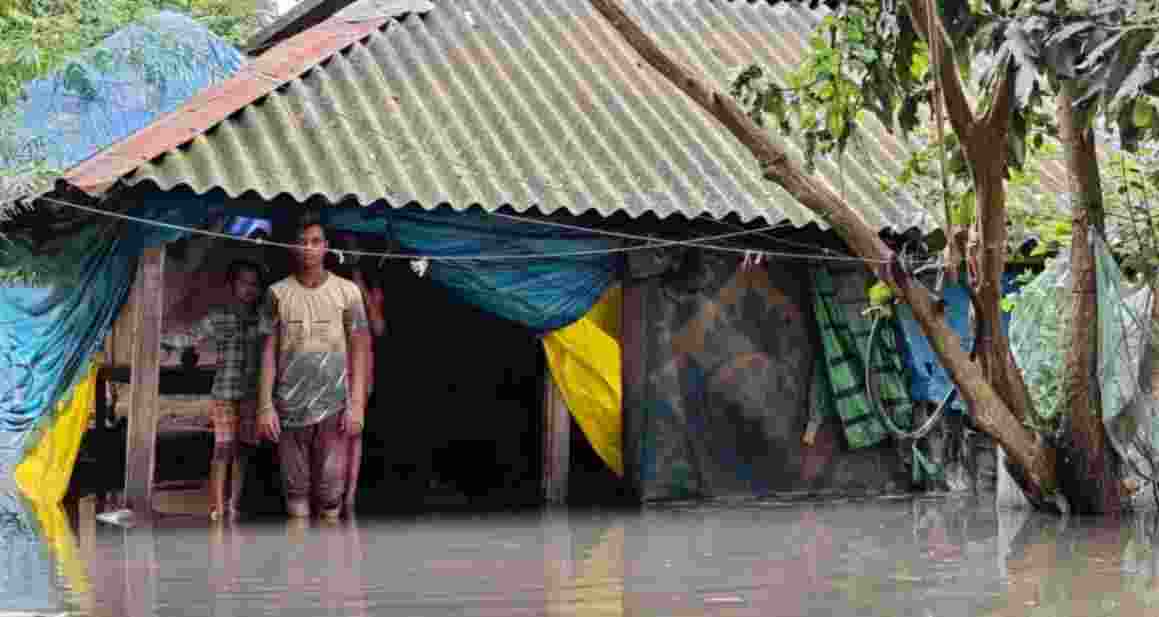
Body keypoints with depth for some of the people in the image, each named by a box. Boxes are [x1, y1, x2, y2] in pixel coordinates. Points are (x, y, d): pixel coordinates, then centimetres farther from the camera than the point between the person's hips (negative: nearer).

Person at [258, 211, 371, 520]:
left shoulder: (347, 291, 3)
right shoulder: (278, 293, 5)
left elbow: (359, 350, 4)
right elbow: (269, 352, 6)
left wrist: (357, 404, -4)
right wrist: (265, 405, -2)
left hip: (334, 405, -1)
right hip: (290, 405, 1)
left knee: (331, 489, -3)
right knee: (295, 486, 5)